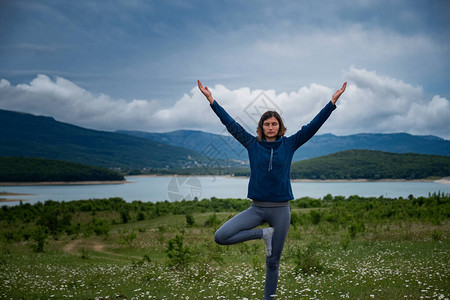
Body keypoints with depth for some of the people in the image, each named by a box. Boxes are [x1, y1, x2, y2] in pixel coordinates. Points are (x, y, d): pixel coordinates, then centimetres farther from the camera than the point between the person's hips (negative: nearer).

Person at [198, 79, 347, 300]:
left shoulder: (289, 144, 3)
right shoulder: (252, 144, 3)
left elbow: (313, 126, 2)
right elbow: (231, 124, 2)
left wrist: (333, 102, -1)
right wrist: (211, 100, 0)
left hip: (280, 209, -1)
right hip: (257, 208, 1)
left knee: (273, 261, 7)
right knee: (220, 237, -15)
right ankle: (263, 234, 2)